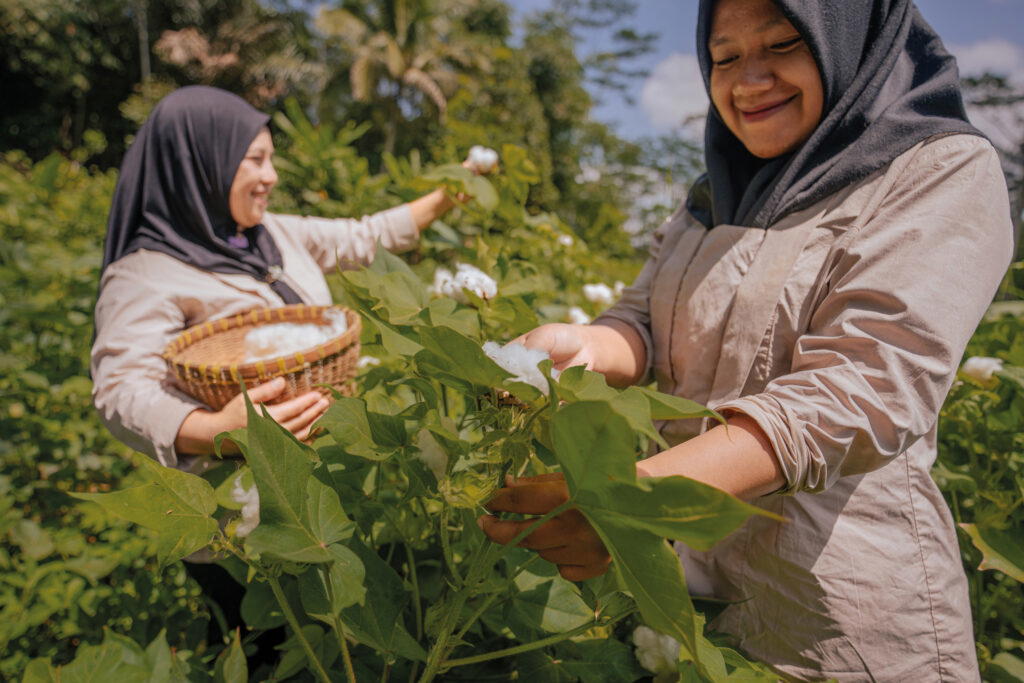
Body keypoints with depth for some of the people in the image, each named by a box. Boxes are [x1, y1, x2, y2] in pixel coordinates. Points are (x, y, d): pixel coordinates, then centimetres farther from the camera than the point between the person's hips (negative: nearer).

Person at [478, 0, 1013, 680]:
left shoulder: (946, 173, -11)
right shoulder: (715, 195, 9)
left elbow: (864, 390, -24)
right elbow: (643, 324, 4)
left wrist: (640, 494, -38)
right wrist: (581, 347, -21)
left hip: (834, 602, -5)